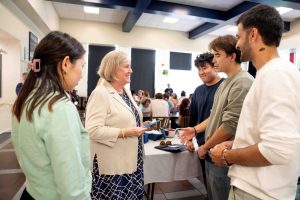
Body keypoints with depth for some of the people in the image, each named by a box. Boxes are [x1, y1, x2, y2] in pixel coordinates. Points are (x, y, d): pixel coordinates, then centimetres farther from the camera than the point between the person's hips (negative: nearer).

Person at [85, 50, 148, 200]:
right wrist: (124, 133, -24)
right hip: (112, 165, -8)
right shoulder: (100, 93, -17)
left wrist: (139, 127, 6)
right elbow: (93, 130, -25)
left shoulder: (126, 91, 10)